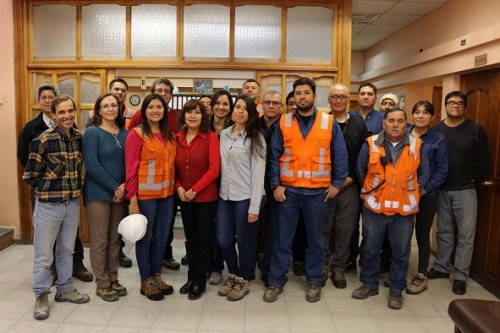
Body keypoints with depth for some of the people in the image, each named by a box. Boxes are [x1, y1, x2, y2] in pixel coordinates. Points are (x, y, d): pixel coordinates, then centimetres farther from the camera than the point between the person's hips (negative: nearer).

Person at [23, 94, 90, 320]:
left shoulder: (79, 137, 2)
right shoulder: (43, 140, -14)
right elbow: (29, 176, -9)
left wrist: (75, 189, 7)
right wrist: (50, 187, -4)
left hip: (73, 204, 5)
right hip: (48, 206, -5)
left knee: (67, 250, 18)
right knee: (44, 255, 7)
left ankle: (65, 289, 34)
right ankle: (41, 297, 24)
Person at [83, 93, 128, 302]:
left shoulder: (125, 133, 8)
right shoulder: (92, 132, -6)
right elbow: (92, 165, -15)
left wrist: (125, 186, -9)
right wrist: (114, 188, -15)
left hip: (120, 194, 5)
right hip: (99, 194, -5)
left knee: (115, 239, 12)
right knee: (99, 241, 2)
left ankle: (113, 280, 25)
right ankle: (102, 285, 15)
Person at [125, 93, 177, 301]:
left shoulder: (169, 136, 9)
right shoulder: (136, 134, -9)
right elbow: (131, 169, -12)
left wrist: (175, 188, 6)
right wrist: (132, 200, -15)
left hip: (167, 194, 6)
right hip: (145, 195, -6)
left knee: (162, 239, 15)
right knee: (145, 238, 9)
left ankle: (157, 277, 32)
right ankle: (146, 281, 25)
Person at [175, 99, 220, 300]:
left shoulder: (210, 137, -9)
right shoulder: (177, 138, 3)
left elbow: (214, 168, -15)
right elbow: (174, 166, 8)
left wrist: (195, 190, -16)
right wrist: (179, 187, -8)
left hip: (206, 197, -4)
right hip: (184, 198, 4)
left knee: (203, 239, 7)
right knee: (190, 239, 15)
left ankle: (200, 280, 21)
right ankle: (191, 277, 30)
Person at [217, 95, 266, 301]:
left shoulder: (256, 139, -6)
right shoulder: (223, 134, 9)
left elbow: (258, 173, -10)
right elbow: (221, 165, 13)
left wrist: (254, 206, -14)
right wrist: (221, 190, 7)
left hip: (245, 197, -5)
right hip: (225, 195, 5)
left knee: (244, 241, 7)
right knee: (224, 240, 9)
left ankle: (243, 281, 27)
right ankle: (233, 276, 33)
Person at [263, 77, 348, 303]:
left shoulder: (329, 123, 1)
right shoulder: (283, 122, 3)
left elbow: (340, 155, 4)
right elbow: (275, 156, 2)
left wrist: (337, 183, -1)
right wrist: (275, 184, -5)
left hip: (318, 191, 0)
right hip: (288, 190, 0)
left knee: (316, 239, 12)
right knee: (283, 238, 7)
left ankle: (314, 281, 28)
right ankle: (276, 281, 21)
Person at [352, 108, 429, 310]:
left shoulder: (416, 146, 1)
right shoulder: (370, 144, -2)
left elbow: (424, 172, 11)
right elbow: (360, 170, 7)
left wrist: (413, 192, 7)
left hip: (405, 209, 1)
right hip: (374, 207, 0)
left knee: (401, 252, 9)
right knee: (370, 249, 10)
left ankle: (396, 290, 25)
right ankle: (370, 284, 28)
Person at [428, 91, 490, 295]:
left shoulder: (475, 130, -3)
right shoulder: (436, 130, 4)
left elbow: (484, 161, -1)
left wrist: (475, 182, -2)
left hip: (465, 191, -2)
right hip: (441, 190, 2)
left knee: (466, 235, 3)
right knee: (444, 232, 14)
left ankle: (460, 276, 14)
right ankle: (441, 267, 28)